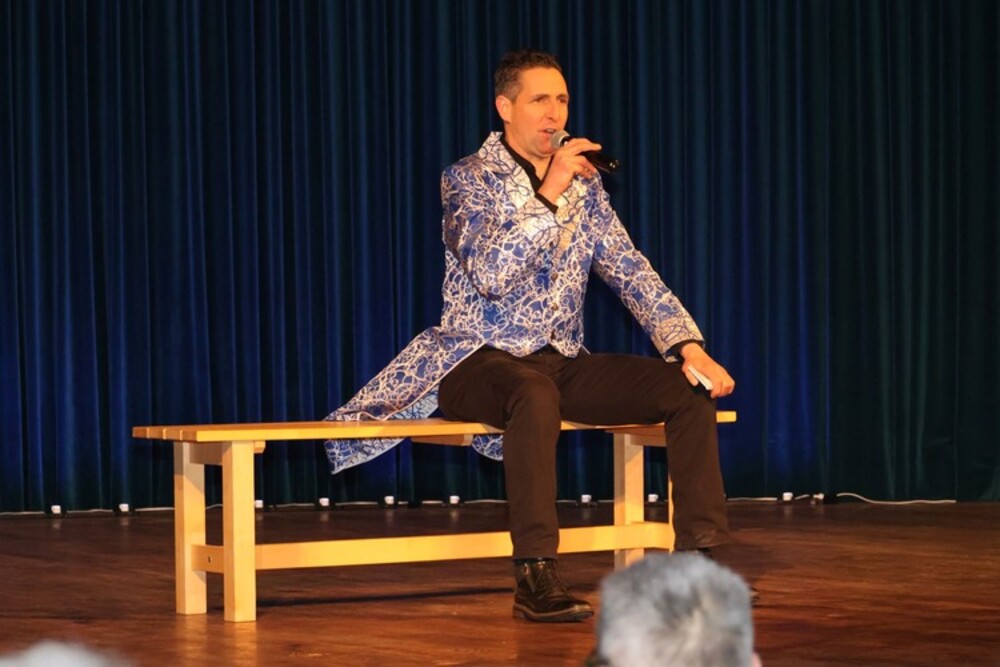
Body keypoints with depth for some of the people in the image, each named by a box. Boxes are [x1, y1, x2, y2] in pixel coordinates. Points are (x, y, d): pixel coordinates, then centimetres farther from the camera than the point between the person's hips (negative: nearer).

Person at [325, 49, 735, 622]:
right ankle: (536, 577, -39)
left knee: (689, 387, -14)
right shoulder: (469, 178, -6)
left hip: (563, 363, 6)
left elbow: (632, 273, 7)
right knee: (536, 392, -41)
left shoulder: (584, 182, 11)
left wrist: (689, 345, -7)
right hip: (480, 360, -6)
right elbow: (490, 275, -21)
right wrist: (548, 195, -26)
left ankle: (700, 557, -11)